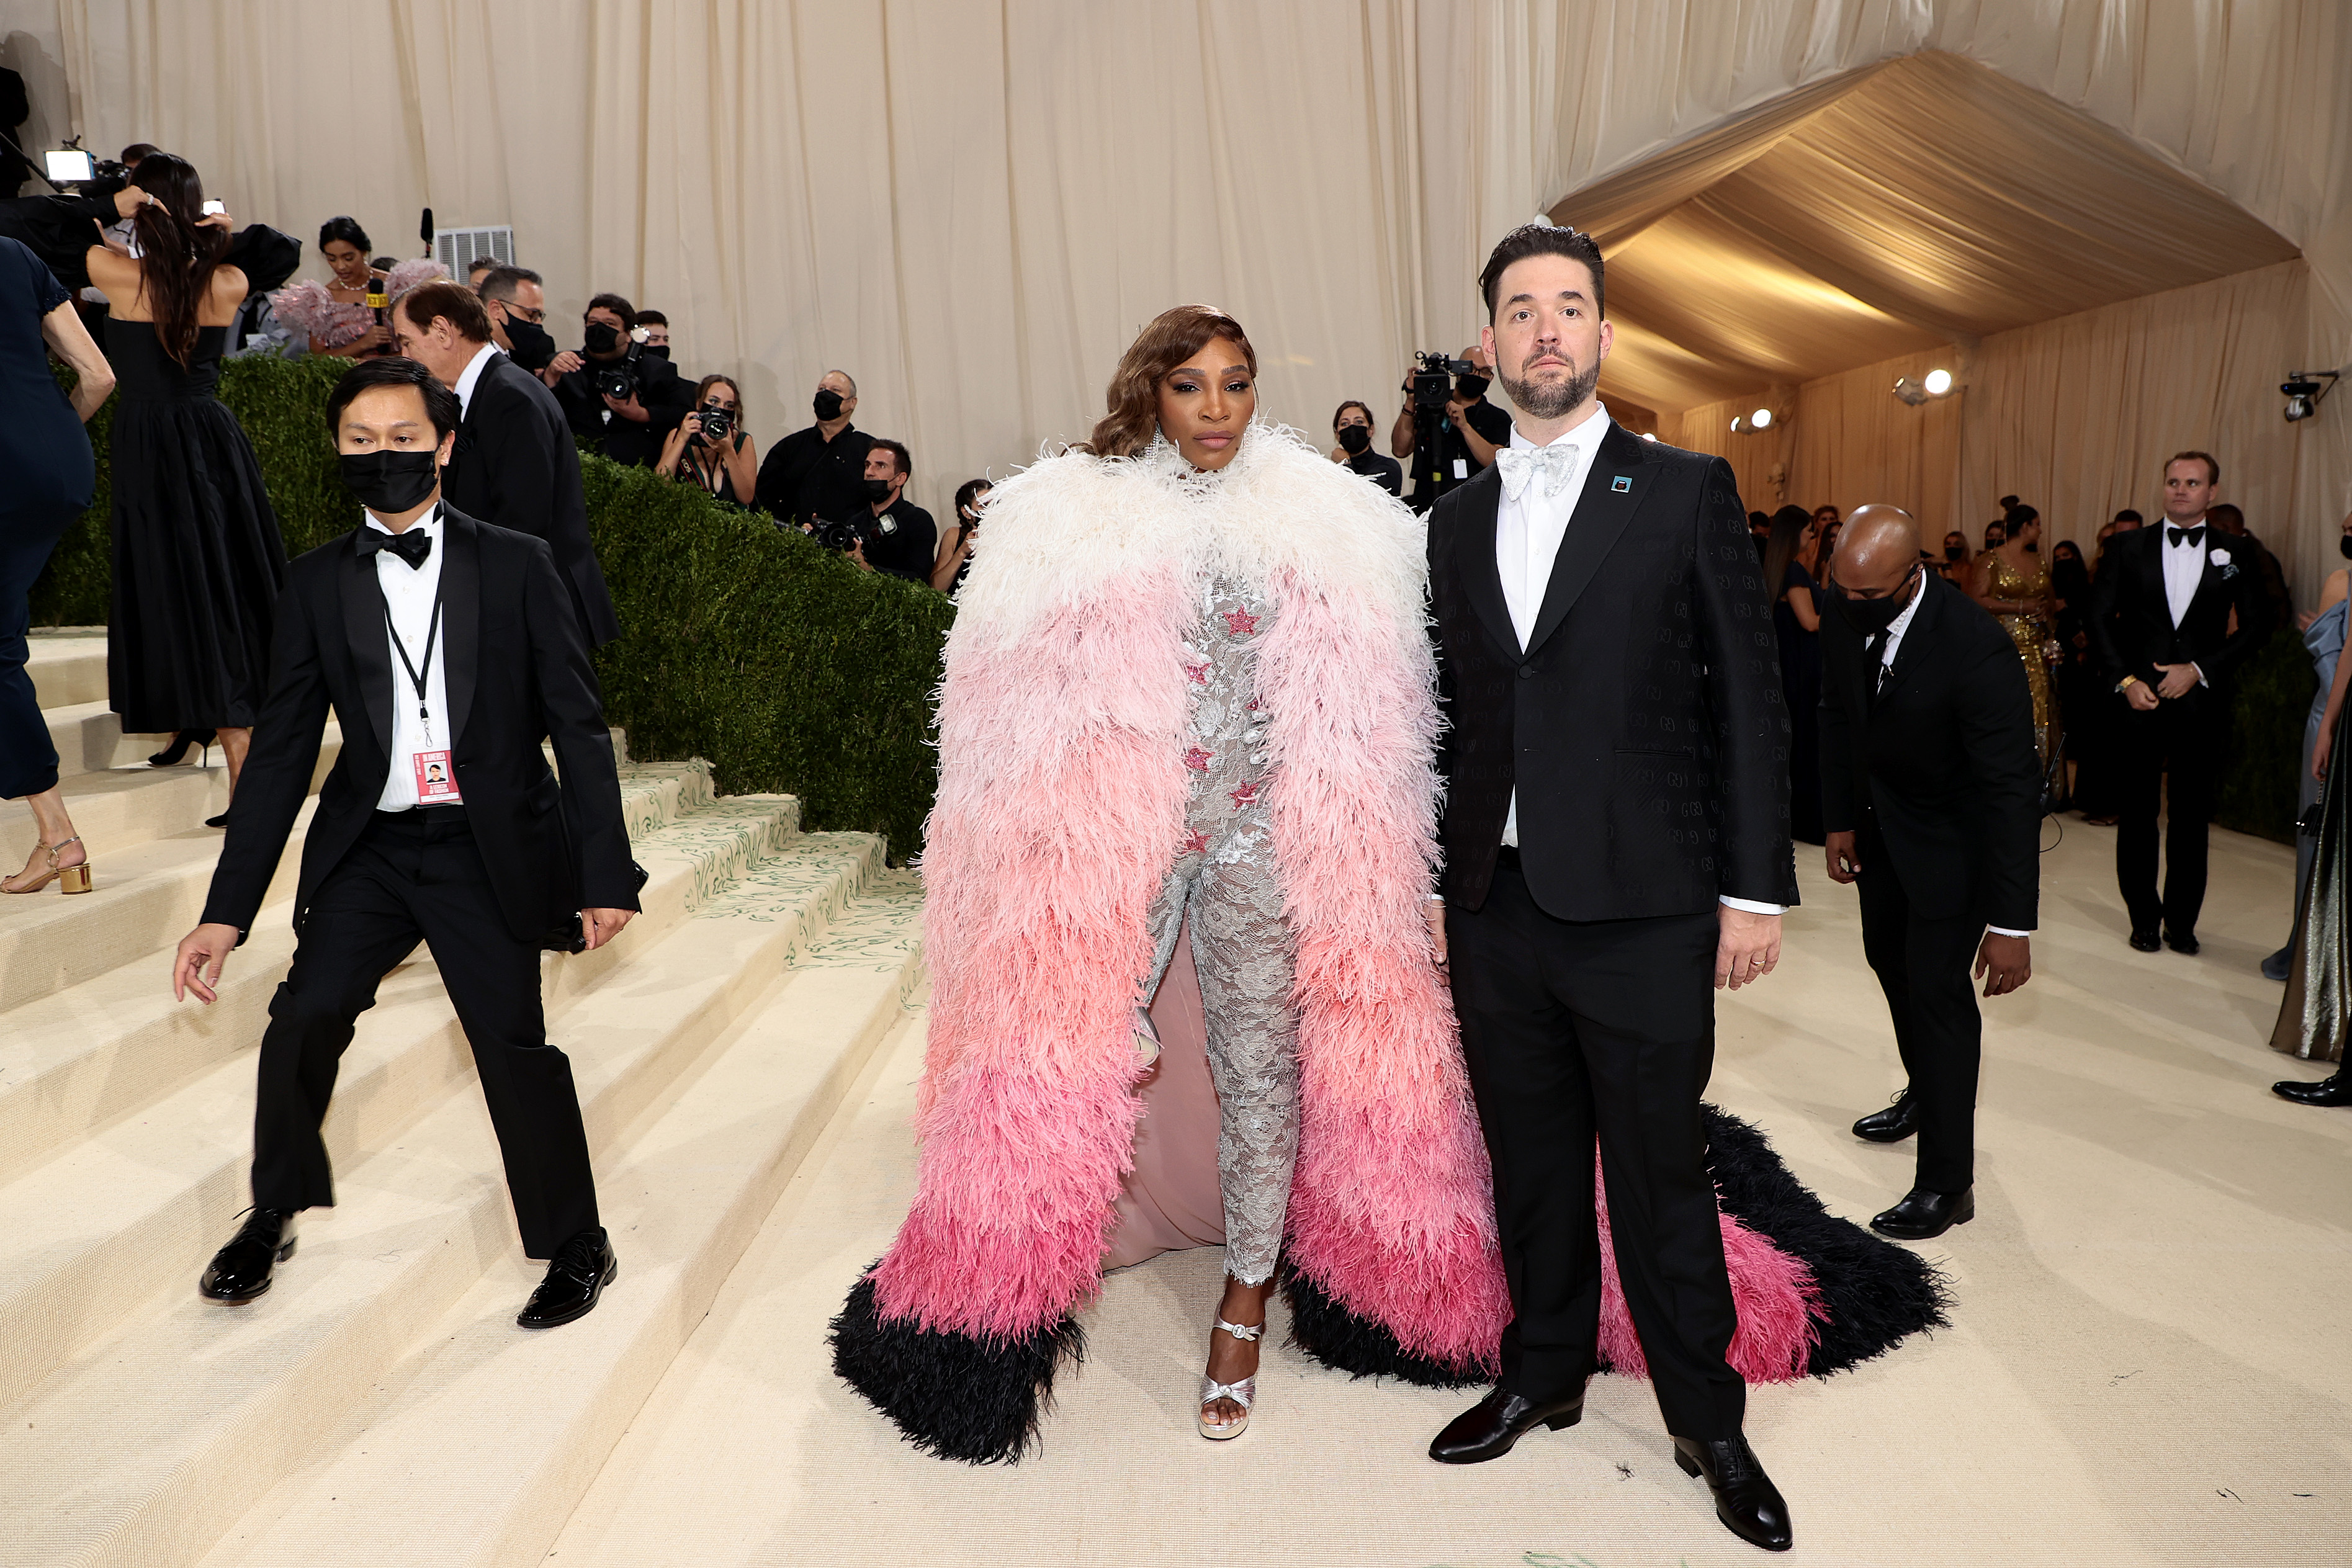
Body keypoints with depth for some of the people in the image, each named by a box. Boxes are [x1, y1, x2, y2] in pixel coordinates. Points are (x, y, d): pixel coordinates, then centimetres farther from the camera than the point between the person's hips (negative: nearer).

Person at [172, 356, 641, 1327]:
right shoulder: (316, 583, 7)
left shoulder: (516, 565, 0)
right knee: (303, 1015, -11)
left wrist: (605, 874, -8)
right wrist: (226, 912, 3)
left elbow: (578, 725, -1)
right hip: (367, 848, 3)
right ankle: (273, 1216, 16)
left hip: (488, 848, -2)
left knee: (515, 1042, -5)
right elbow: (282, 751, 7)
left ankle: (575, 1246, 13)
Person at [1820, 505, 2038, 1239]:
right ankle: (1924, 1091, 49)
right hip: (1880, 812, 7)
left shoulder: (1977, 649, -34)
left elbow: (2013, 789, -31)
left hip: (1955, 830, -7)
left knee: (1937, 986, -6)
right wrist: (1840, 819, 5)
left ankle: (1947, 1183, 8)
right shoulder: (1845, 609, -16)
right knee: (1888, 955, 22)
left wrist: (2011, 924, -31)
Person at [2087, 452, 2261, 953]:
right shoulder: (2129, 547, 4)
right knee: (2137, 814, 6)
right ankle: (2144, 917, 19)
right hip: (2139, 700, 0)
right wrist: (2125, 680, -8)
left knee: (2191, 819, 7)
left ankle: (2182, 921, 20)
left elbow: (2249, 630, 3)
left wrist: (2199, 670, -10)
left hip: (2200, 702, 0)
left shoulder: (2233, 555, 4)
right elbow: (2100, 618, 2)